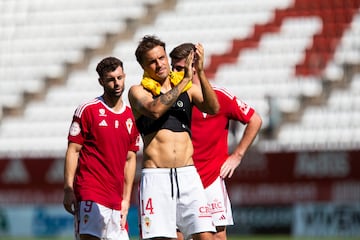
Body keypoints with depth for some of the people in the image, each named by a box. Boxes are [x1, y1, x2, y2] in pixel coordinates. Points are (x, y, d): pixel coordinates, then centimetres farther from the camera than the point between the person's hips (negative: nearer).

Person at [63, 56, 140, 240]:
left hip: (116, 201, 6)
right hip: (90, 194, -6)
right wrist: (68, 190, -10)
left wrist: (126, 198, 12)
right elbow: (73, 151, -2)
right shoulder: (87, 110, -1)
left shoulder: (132, 117, 14)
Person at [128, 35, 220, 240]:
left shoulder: (188, 87, 14)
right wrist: (185, 80, -12)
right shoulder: (138, 91, 6)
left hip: (188, 176, 2)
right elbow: (155, 109, -16)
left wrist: (200, 73, -15)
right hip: (155, 177, -2)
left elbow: (213, 108, -4)